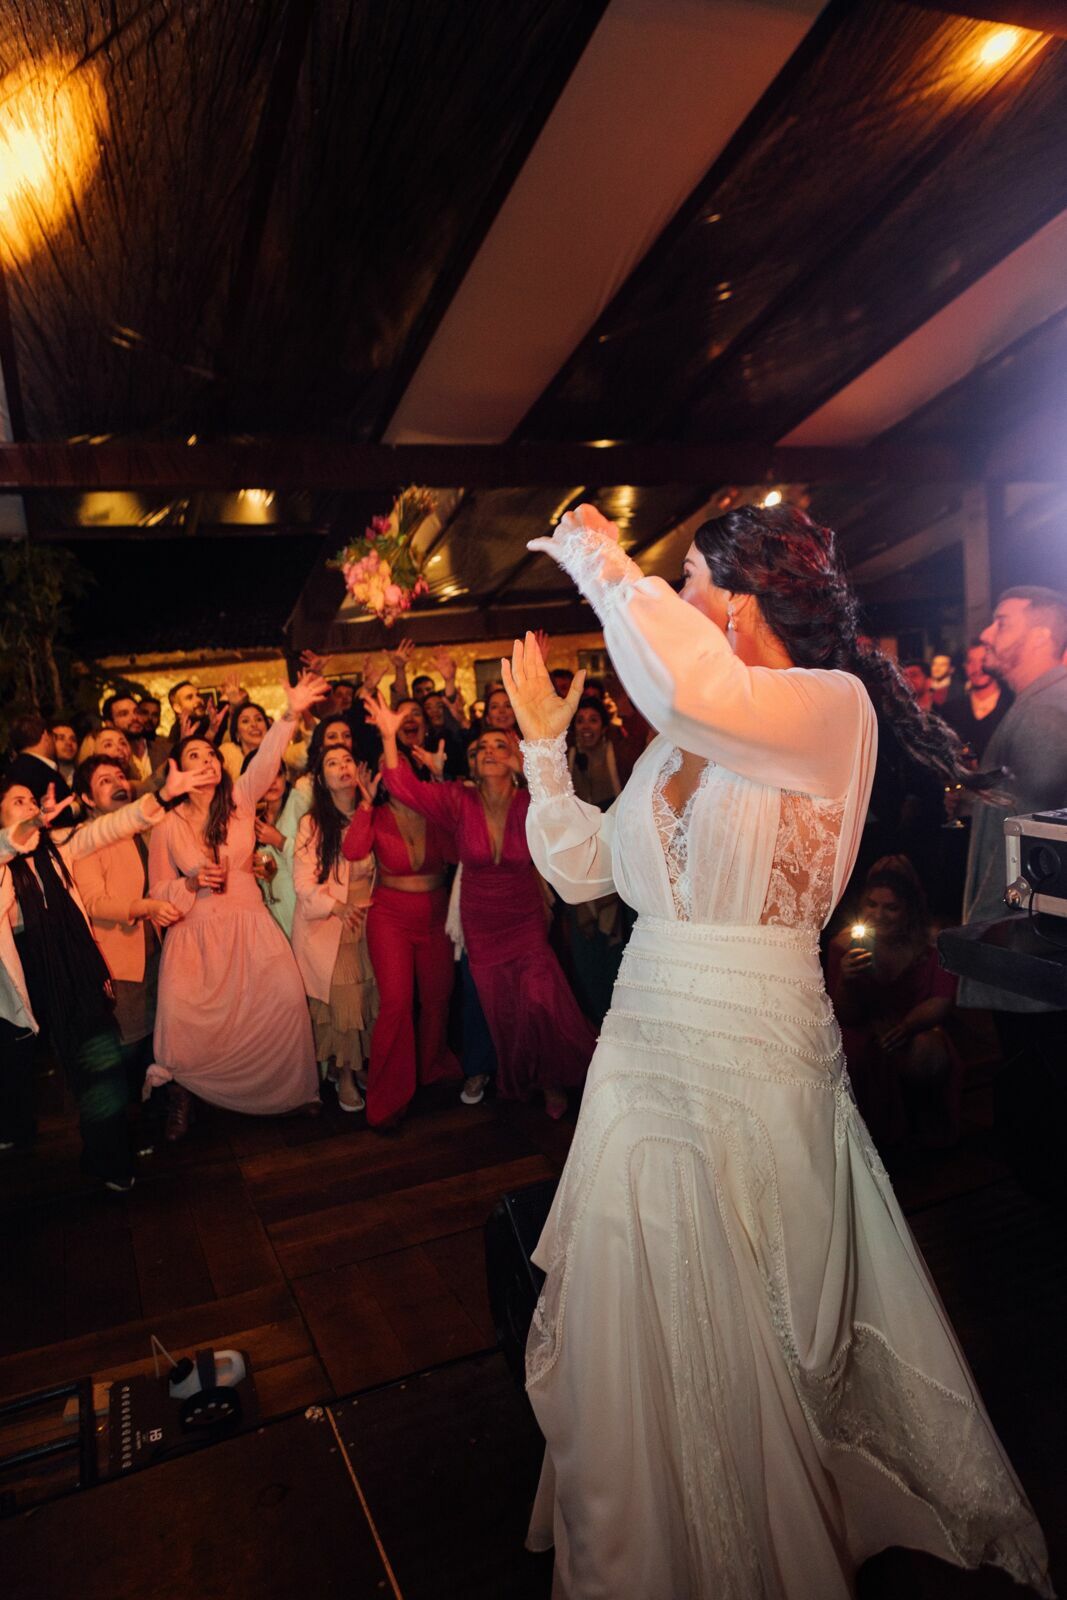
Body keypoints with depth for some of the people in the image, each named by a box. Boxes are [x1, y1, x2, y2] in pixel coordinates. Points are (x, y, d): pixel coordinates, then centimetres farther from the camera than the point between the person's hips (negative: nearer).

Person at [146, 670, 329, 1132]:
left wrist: (291, 714, -32)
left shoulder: (240, 799, 0)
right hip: (194, 934, 0)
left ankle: (292, 1089, 11)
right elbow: (158, 892, 5)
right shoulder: (167, 826, 0)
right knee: (184, 1021, -12)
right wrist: (191, 883, -15)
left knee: (287, 1001, -13)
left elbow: (266, 760, -17)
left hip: (248, 925, 1)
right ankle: (184, 1094, 18)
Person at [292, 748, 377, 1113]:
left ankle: (362, 1067, 18)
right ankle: (344, 1075, 14)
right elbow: (303, 882, -9)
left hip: (367, 924, 3)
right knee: (341, 1003, -4)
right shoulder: (312, 823, -4)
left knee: (370, 1000, -1)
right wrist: (336, 907, -21)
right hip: (326, 928, -3)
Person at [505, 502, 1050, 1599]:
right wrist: (544, 743, 7)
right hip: (647, 1046, 7)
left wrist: (604, 565, -21)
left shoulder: (834, 707, -13)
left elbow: (697, 687, -37)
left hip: (752, 1056, -7)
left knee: (742, 1336, 11)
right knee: (642, 1325, 19)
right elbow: (582, 868, 12)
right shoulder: (679, 740, 9)